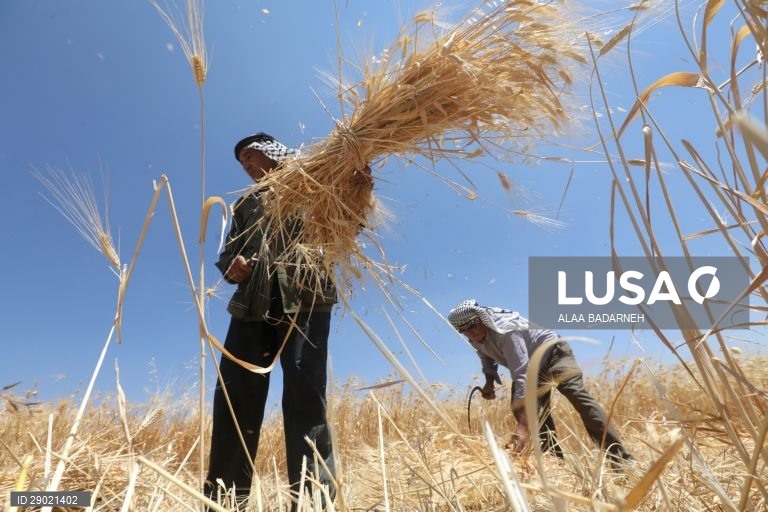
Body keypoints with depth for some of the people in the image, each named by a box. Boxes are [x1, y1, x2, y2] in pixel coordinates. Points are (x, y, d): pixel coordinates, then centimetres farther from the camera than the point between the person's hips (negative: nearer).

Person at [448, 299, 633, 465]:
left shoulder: (505, 330, -37)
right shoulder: (475, 337, -12)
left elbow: (522, 376, -44)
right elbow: (487, 357, 14)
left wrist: (523, 424, -50)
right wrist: (489, 381, -7)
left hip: (552, 352, -9)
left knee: (578, 395, -28)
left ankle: (621, 460, -31)